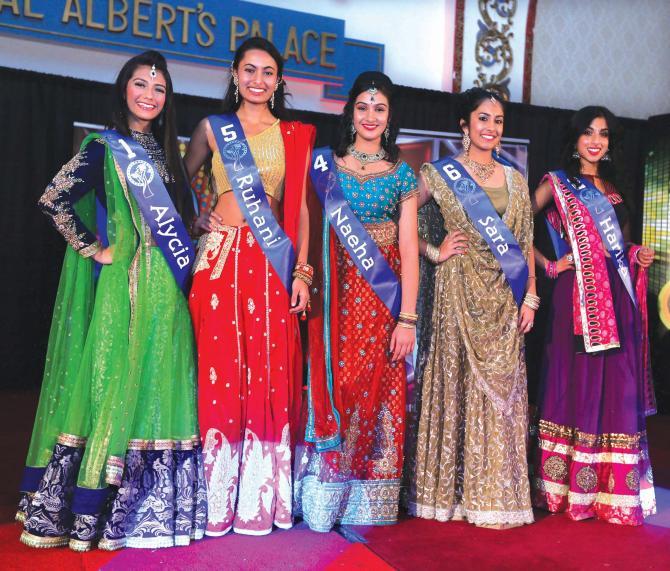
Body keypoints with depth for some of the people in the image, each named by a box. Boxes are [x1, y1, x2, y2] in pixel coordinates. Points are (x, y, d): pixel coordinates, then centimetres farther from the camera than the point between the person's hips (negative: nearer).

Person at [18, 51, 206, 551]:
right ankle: (88, 508, 9)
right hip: (122, 287, -6)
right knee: (113, 384, -3)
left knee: (156, 388, 9)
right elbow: (53, 200, -15)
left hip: (164, 289, 6)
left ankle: (147, 503, 21)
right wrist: (94, 251, -11)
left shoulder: (166, 153, 16)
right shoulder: (105, 146, -4)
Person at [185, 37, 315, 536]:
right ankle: (218, 498, 8)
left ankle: (262, 497, 10)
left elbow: (300, 207, 7)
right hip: (221, 256, 0)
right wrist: (199, 219, 3)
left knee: (270, 372, -1)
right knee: (220, 369, -2)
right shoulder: (212, 128, 10)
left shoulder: (295, 136, 10)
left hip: (273, 261, 1)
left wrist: (301, 271, 0)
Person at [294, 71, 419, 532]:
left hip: (383, 297, 0)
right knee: (333, 388, -1)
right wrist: (307, 288, -9)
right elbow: (313, 232, 5)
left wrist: (407, 317, -6)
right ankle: (324, 501, 10)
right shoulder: (326, 163, 8)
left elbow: (409, 250, 1)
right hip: (335, 296, 0)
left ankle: (368, 502, 16)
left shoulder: (401, 175, 7)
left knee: (378, 393, 3)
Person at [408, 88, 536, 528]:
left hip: (504, 298, 4)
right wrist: (434, 253, -8)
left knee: (501, 390, 4)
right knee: (457, 382, -1)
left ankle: (495, 494, 14)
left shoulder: (515, 180, 13)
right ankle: (452, 494, 10)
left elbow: (525, 244, 12)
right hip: (458, 293, -3)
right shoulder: (441, 174, 2)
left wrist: (530, 297, 5)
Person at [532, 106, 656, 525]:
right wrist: (549, 266, -8)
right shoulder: (557, 183, 4)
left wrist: (638, 257, 8)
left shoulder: (613, 189, 21)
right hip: (579, 296, -5)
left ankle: (613, 490, 10)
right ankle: (573, 489, 3)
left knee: (619, 388, 3)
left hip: (618, 298, 6)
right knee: (578, 385, -5)